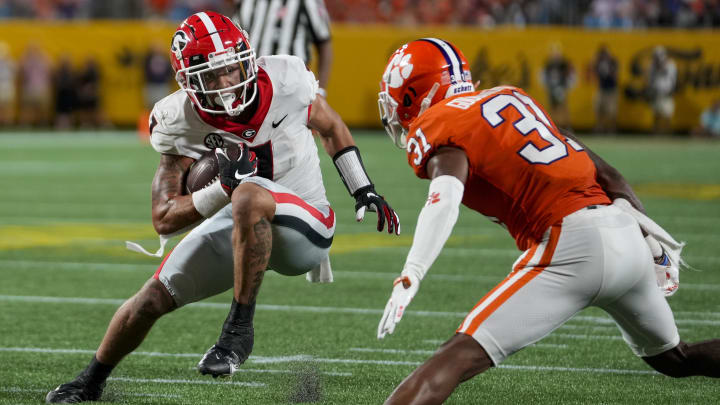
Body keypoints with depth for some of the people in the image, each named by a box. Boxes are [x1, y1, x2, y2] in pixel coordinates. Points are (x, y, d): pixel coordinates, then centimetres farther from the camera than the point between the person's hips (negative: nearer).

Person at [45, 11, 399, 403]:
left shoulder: (286, 82, -18)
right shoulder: (179, 122, -16)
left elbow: (332, 127, 6)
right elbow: (164, 219, -16)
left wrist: (366, 193, 3)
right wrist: (224, 189, -32)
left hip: (304, 228, -3)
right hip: (239, 229, 3)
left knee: (250, 196, -37)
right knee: (153, 299, 2)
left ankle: (239, 329, -29)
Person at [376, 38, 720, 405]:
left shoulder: (436, 128, 0)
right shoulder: (509, 98, 24)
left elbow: (445, 198, -22)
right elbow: (604, 172, 24)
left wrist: (410, 277, -33)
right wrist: (649, 230, 29)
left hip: (572, 246, -8)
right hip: (626, 234, 8)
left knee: (461, 357, -13)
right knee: (672, 358, 32)